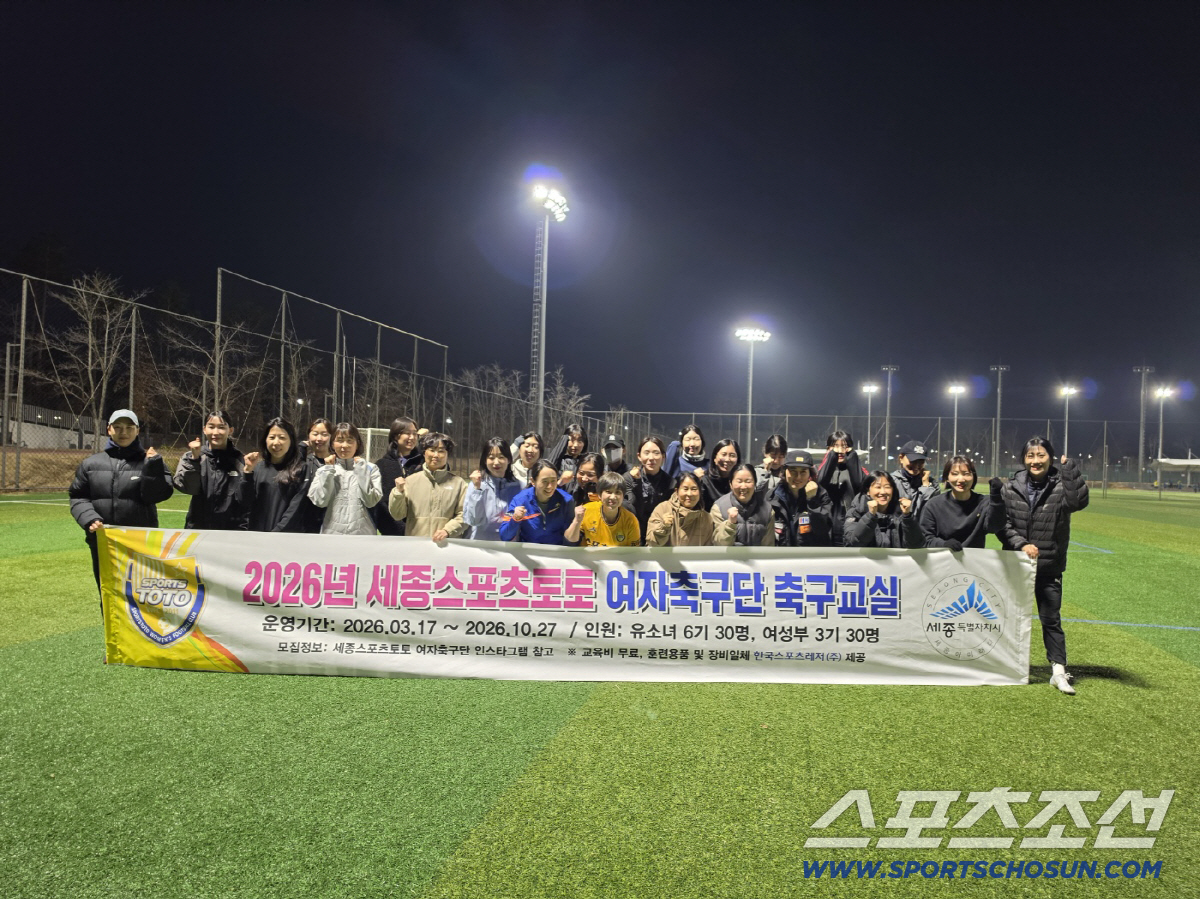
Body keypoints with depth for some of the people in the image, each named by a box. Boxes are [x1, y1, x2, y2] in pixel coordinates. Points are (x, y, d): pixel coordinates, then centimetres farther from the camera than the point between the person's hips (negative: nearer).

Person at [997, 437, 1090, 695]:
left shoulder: (1061, 486, -6)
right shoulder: (1011, 488, -2)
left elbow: (1078, 501, -28)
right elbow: (1002, 523, -3)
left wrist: (1070, 468, -27)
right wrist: (1021, 544, -16)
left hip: (1049, 567, -2)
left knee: (1051, 619, 2)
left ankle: (1059, 670, 10)